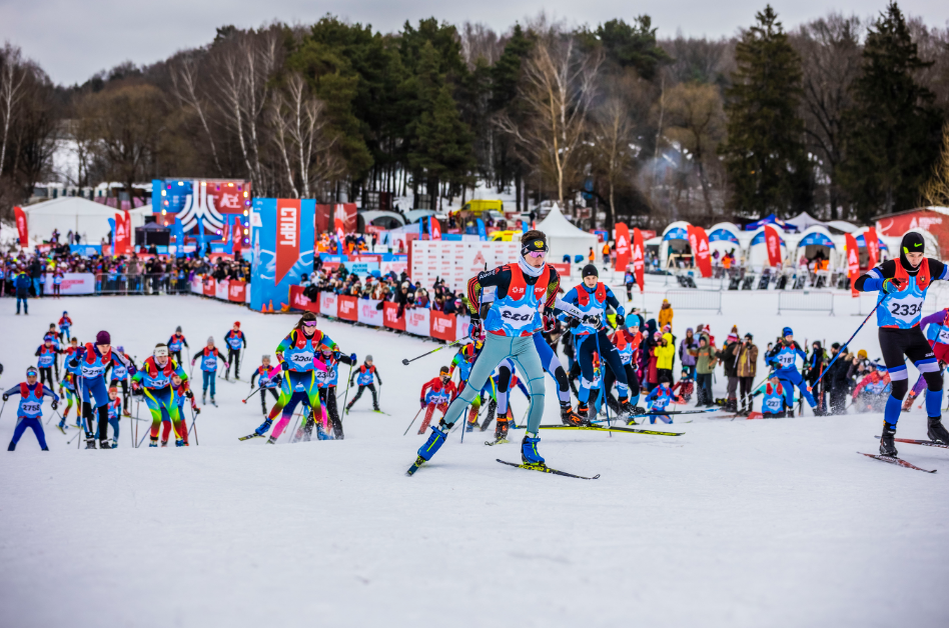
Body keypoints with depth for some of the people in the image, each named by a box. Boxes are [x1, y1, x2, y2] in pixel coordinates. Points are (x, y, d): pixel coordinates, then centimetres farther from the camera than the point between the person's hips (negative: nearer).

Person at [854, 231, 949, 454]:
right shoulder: (891, 268, -19)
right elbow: (860, 283, -29)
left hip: (914, 332, 5)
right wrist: (883, 284, -47)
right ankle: (887, 436, 0)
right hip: (890, 334, -5)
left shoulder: (929, 267, -5)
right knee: (900, 386, -13)